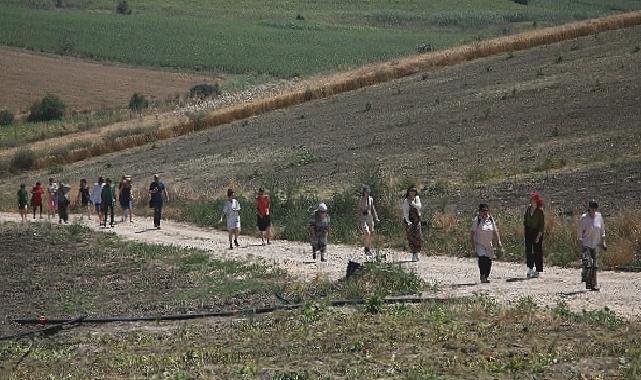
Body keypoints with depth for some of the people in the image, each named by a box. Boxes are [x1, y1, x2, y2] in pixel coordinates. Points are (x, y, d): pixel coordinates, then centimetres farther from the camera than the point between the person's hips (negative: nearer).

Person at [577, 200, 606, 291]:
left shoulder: (599, 216, 3)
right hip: (586, 245, -4)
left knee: (595, 265, 3)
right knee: (587, 263, -13)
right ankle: (587, 283, 2)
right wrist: (580, 245, -11)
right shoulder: (584, 218, -9)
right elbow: (579, 233, -6)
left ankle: (593, 284, 8)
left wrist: (603, 242, 9)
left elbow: (602, 230, 14)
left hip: (596, 244, 4)